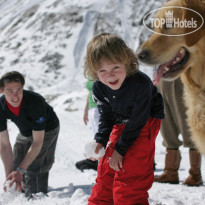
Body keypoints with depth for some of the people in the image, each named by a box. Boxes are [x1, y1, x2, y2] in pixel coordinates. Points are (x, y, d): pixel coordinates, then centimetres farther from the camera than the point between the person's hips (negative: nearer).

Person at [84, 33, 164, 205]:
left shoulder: (141, 83, -33)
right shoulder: (98, 89, -16)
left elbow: (138, 120, -24)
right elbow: (106, 118, -1)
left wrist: (120, 149, -21)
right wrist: (100, 142, -18)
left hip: (146, 122, -6)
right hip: (121, 125, 6)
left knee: (129, 174, -15)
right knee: (106, 170, 9)